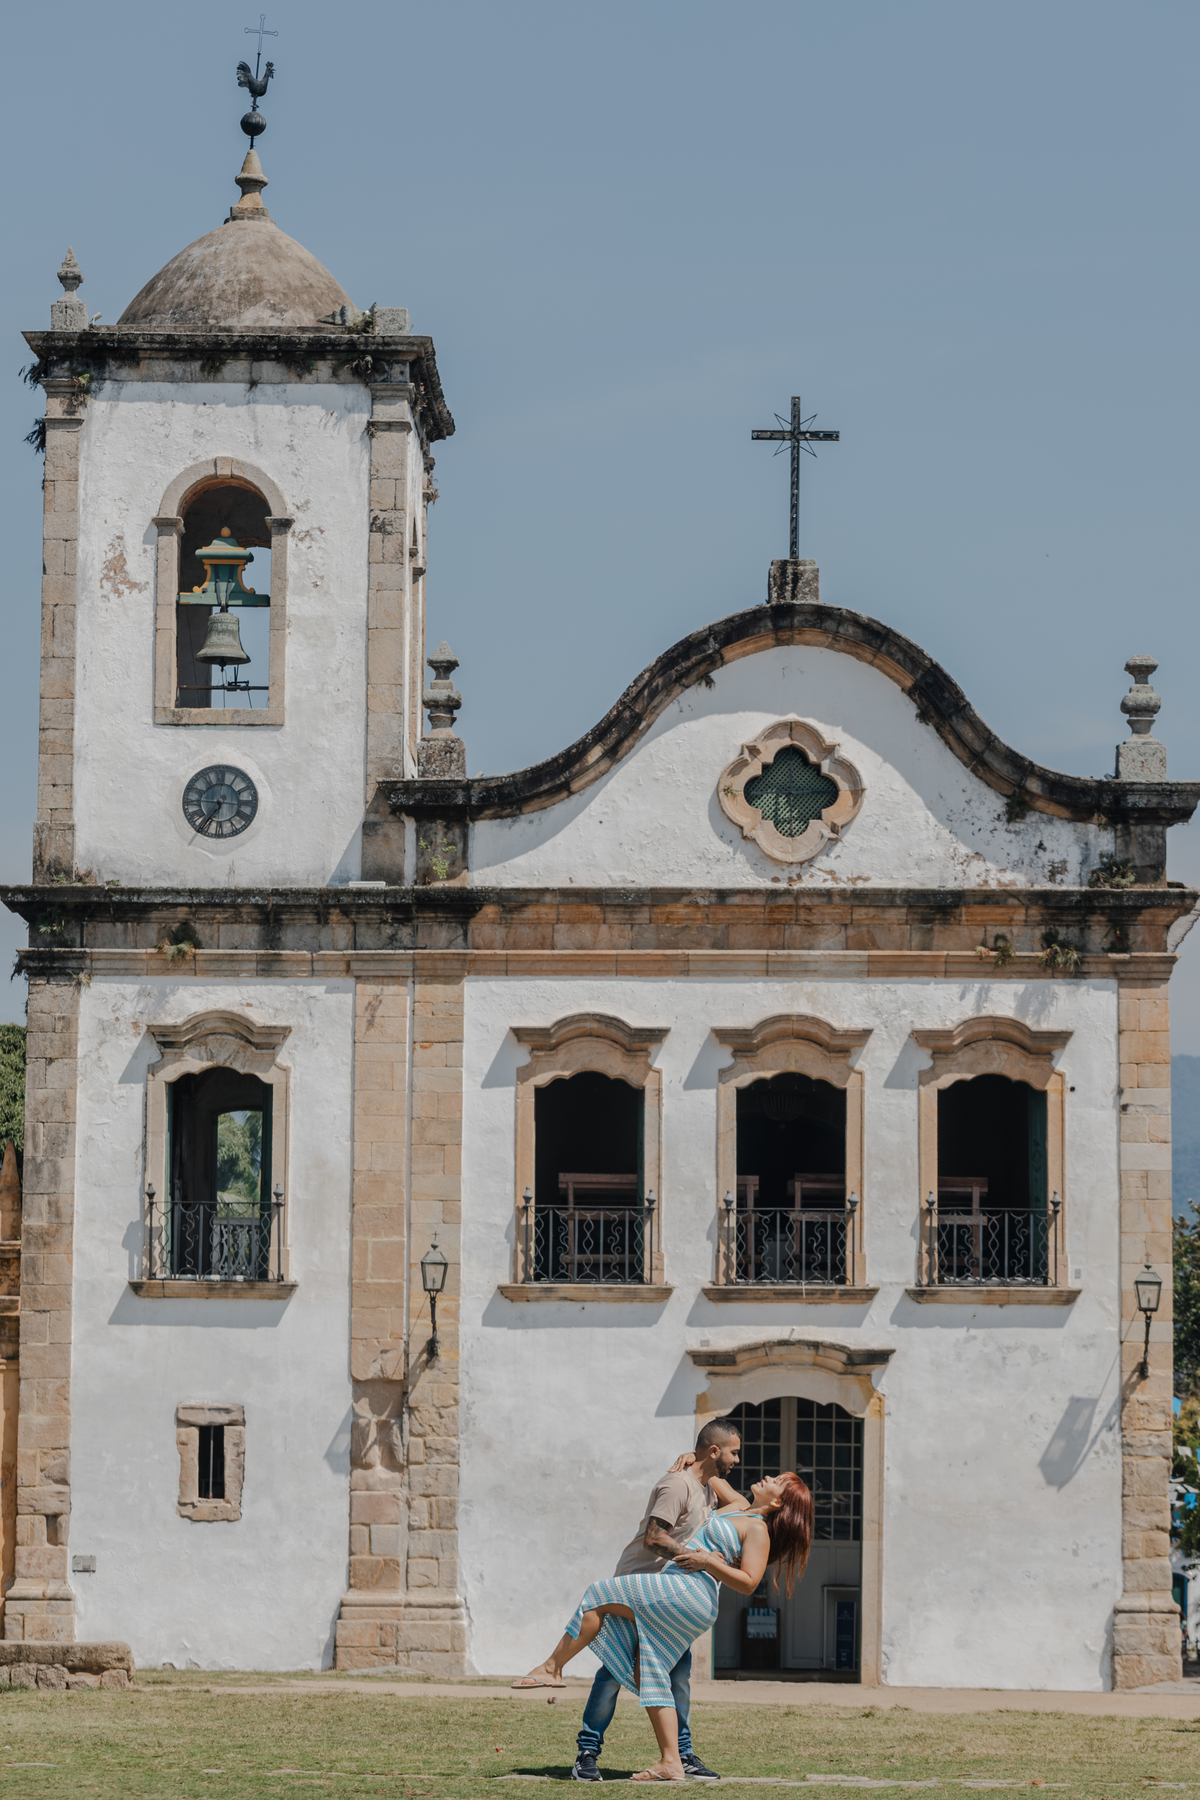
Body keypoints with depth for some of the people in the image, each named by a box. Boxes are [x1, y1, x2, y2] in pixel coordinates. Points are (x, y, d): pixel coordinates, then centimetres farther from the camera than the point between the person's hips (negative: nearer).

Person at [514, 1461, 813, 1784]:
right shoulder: (735, 1510, 23)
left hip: (687, 1592, -10)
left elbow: (748, 1583, -14)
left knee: (599, 1597, -8)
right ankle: (671, 1763, -1)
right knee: (649, 1677, 4)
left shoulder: (758, 1530, -3)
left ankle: (553, 1667, 1)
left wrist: (707, 1560, -16)